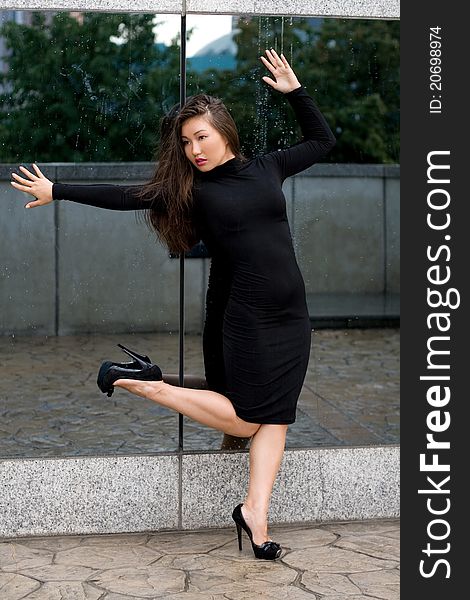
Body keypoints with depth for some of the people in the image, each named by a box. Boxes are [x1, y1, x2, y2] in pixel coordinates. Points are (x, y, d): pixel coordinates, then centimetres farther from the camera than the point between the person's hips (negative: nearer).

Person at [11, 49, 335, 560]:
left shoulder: (266, 169, 10)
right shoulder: (189, 190, 1)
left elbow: (321, 140, 23)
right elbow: (122, 197, 2)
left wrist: (294, 91, 15)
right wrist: (57, 191, 2)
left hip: (292, 316, 4)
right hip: (246, 319, -4)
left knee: (274, 418, -3)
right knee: (249, 420, -5)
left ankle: (255, 513, 0)